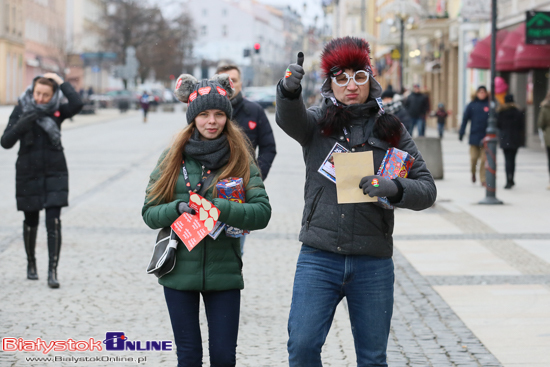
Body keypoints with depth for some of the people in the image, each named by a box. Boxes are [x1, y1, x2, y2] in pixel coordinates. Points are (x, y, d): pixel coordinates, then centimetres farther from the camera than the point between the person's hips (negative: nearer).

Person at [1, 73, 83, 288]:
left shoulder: (57, 111, -2)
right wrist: (22, 124, -26)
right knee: (31, 222, 11)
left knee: (53, 222, -9)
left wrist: (61, 82, -16)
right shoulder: (21, 110, -4)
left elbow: (77, 104, -24)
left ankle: (53, 271, -9)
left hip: (55, 174, 0)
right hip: (28, 174, 1)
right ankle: (31, 264, 32)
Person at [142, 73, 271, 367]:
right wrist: (178, 209, -17)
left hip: (224, 271, 0)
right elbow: (149, 212, 3)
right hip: (179, 269, 1)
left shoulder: (241, 161, 1)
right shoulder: (172, 158, 3)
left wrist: (218, 208, -23)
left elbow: (262, 212, -10)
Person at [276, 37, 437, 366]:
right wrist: (289, 89, -40)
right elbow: (289, 118, -18)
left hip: (373, 262, 1)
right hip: (319, 256, -1)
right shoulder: (318, 123, 5)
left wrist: (392, 187, -18)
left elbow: (427, 189, 3)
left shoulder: (392, 131, 7)